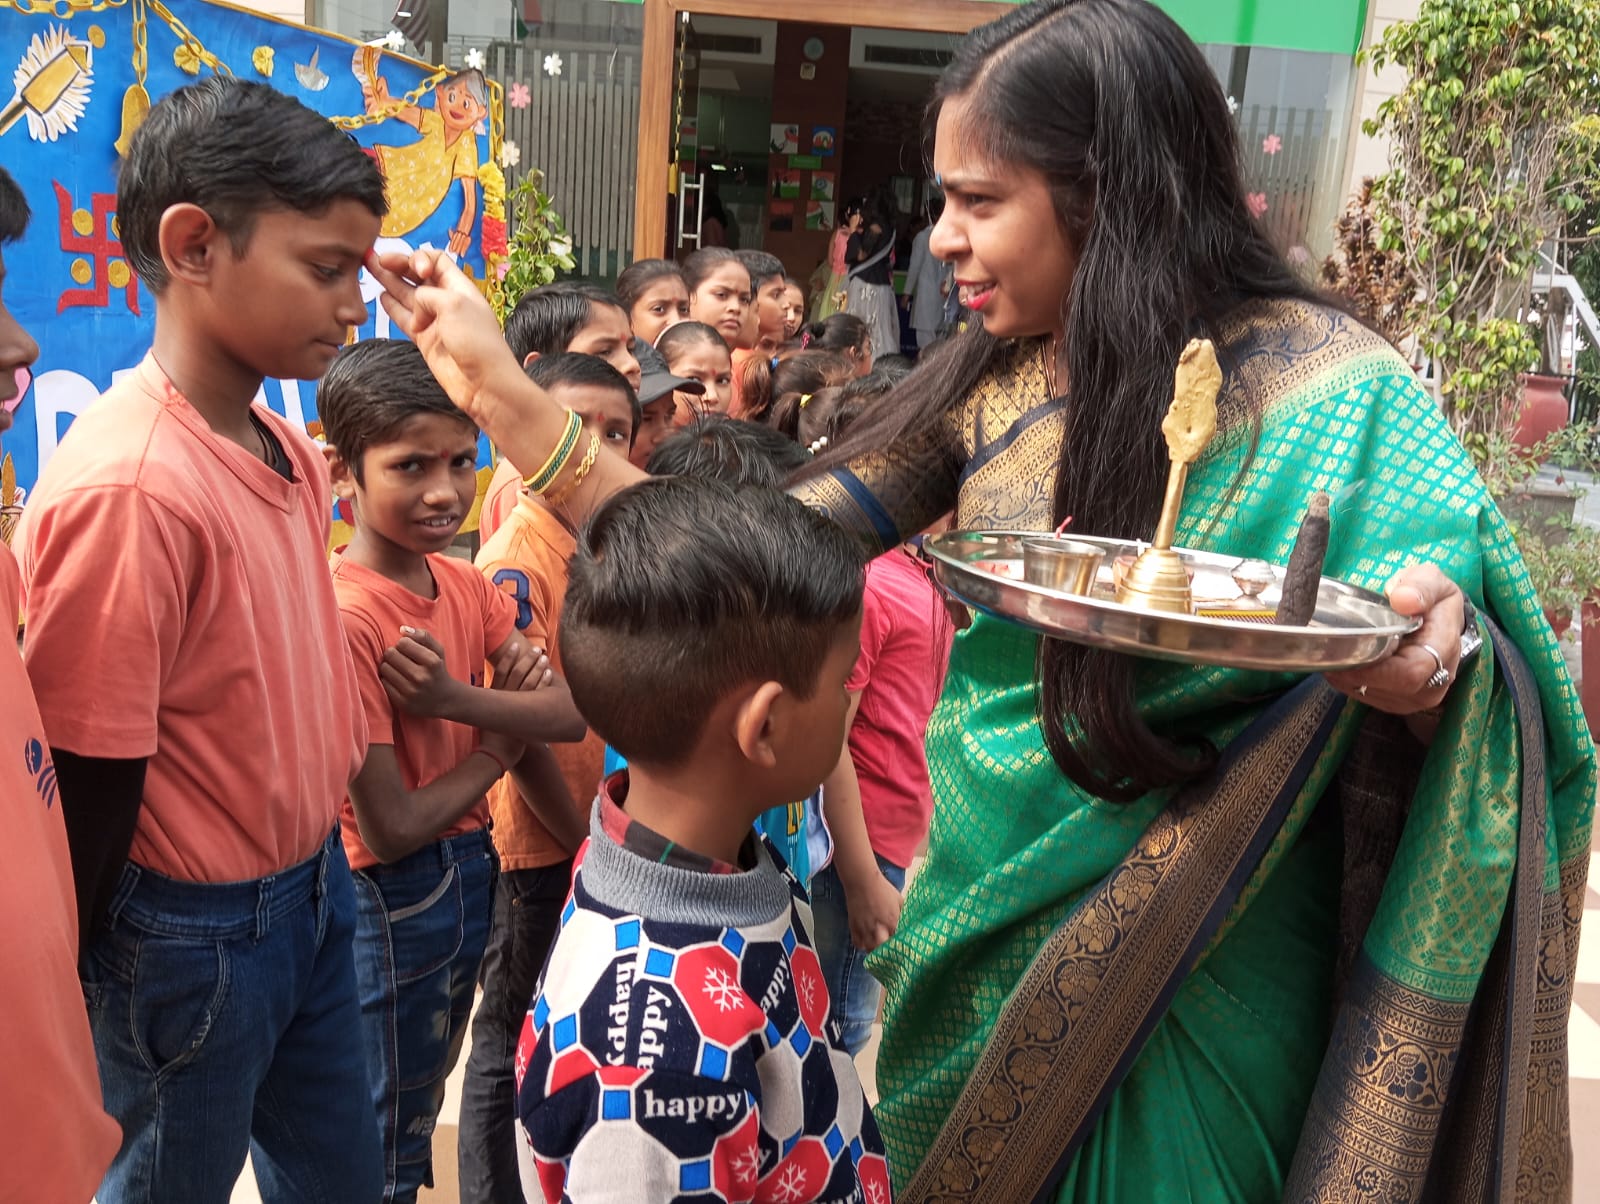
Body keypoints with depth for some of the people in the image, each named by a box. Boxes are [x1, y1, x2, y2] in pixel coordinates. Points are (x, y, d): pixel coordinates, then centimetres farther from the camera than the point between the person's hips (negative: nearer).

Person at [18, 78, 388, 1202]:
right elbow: (88, 781, -19)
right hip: (194, 935, -7)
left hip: (312, 889, 7)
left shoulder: (292, 453, 0)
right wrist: (73, 1007, -9)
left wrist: (322, 857, 11)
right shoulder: (124, 487, -26)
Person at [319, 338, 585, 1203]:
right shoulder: (345, 616, -25)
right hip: (390, 900, -7)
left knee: (426, 1101, 26)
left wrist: (456, 697, -28)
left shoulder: (463, 584, -2)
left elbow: (573, 713, -11)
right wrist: (507, 735, -12)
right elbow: (391, 826, -24)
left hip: (472, 871, 7)